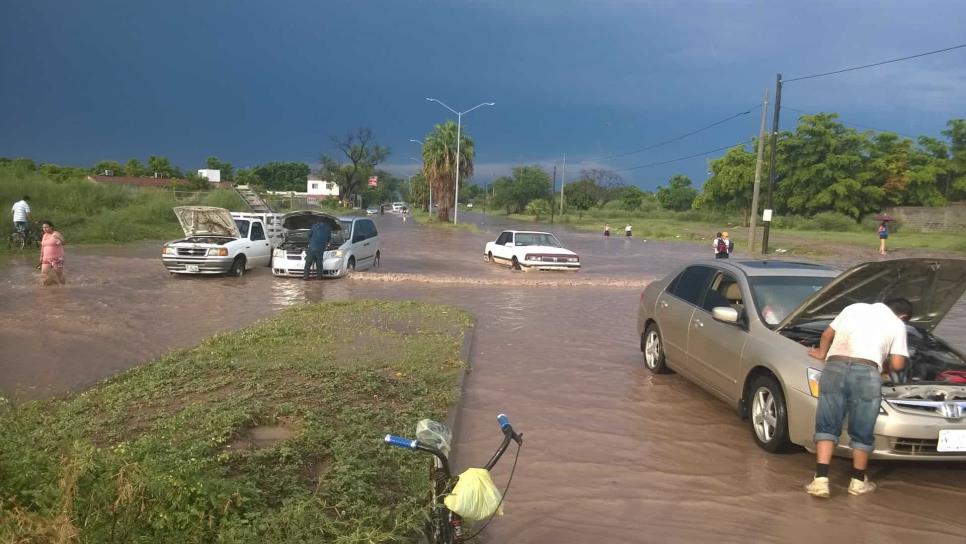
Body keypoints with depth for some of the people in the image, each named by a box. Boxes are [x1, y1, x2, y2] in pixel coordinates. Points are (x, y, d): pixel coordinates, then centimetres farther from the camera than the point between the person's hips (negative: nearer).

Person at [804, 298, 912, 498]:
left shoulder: (854, 307, 26)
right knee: (862, 432, 13)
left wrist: (822, 353, 49)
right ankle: (858, 482, 26)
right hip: (866, 373, -2)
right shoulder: (897, 324, 18)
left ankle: (820, 481, 0)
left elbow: (827, 335, 31)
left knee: (826, 427, 6)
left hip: (835, 368, 2)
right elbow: (897, 364, 11)